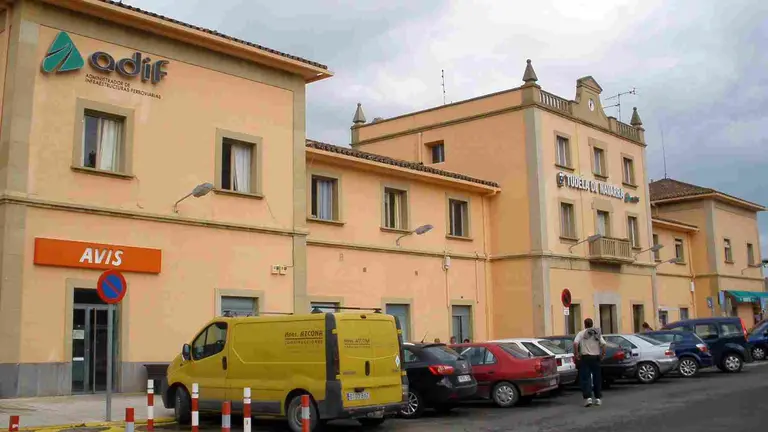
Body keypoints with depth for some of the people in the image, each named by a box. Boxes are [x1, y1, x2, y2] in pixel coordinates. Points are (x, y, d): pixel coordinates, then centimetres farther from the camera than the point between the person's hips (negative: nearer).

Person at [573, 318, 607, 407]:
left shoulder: (581, 333, -2)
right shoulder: (597, 333, 6)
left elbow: (575, 343, -16)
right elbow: (603, 344, -5)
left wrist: (576, 355, -7)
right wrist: (602, 355, 4)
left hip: (585, 357, -3)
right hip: (595, 357, 3)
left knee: (585, 378, -1)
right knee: (597, 378, 12)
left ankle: (588, 398, -14)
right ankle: (598, 398, 14)